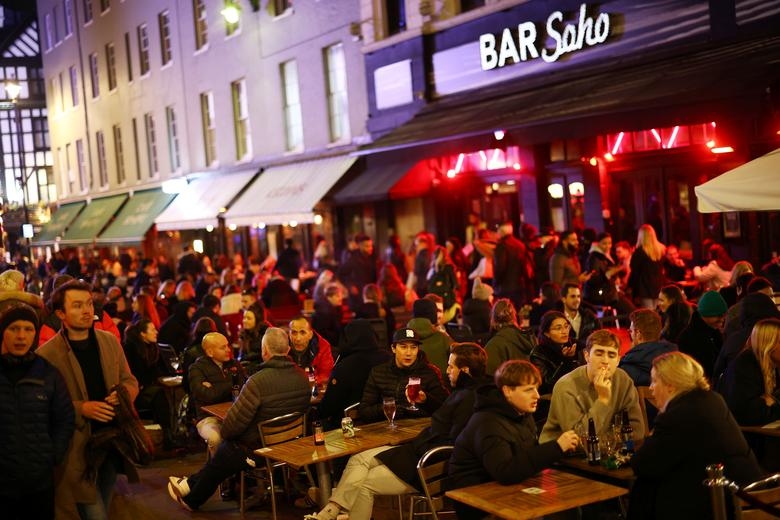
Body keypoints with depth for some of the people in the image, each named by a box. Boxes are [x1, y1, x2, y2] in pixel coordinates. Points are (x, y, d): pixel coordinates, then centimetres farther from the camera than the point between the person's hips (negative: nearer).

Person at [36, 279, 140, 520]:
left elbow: (130, 381, 12)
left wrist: (123, 395, -10)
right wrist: (80, 409, -23)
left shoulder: (110, 341, 5)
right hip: (78, 450, -5)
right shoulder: (46, 354, -12)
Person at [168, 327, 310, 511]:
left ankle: (191, 500, 46)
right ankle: (191, 483, 43)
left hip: (257, 450, -6)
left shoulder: (258, 382, -29)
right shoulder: (302, 377, -8)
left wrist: (225, 433, -2)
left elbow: (234, 422, -24)